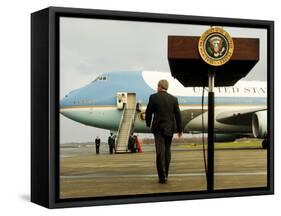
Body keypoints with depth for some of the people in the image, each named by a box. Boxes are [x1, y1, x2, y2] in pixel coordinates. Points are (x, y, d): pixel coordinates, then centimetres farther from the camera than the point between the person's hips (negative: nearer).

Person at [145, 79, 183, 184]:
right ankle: (165, 174, 21)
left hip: (158, 128, -3)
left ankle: (162, 176, -11)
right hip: (170, 128, 3)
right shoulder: (173, 99, 1)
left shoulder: (153, 97, -6)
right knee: (167, 150, 15)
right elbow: (178, 115, 2)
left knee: (160, 152, -4)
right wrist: (180, 129, 11)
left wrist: (148, 123, 17)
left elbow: (148, 112, 0)